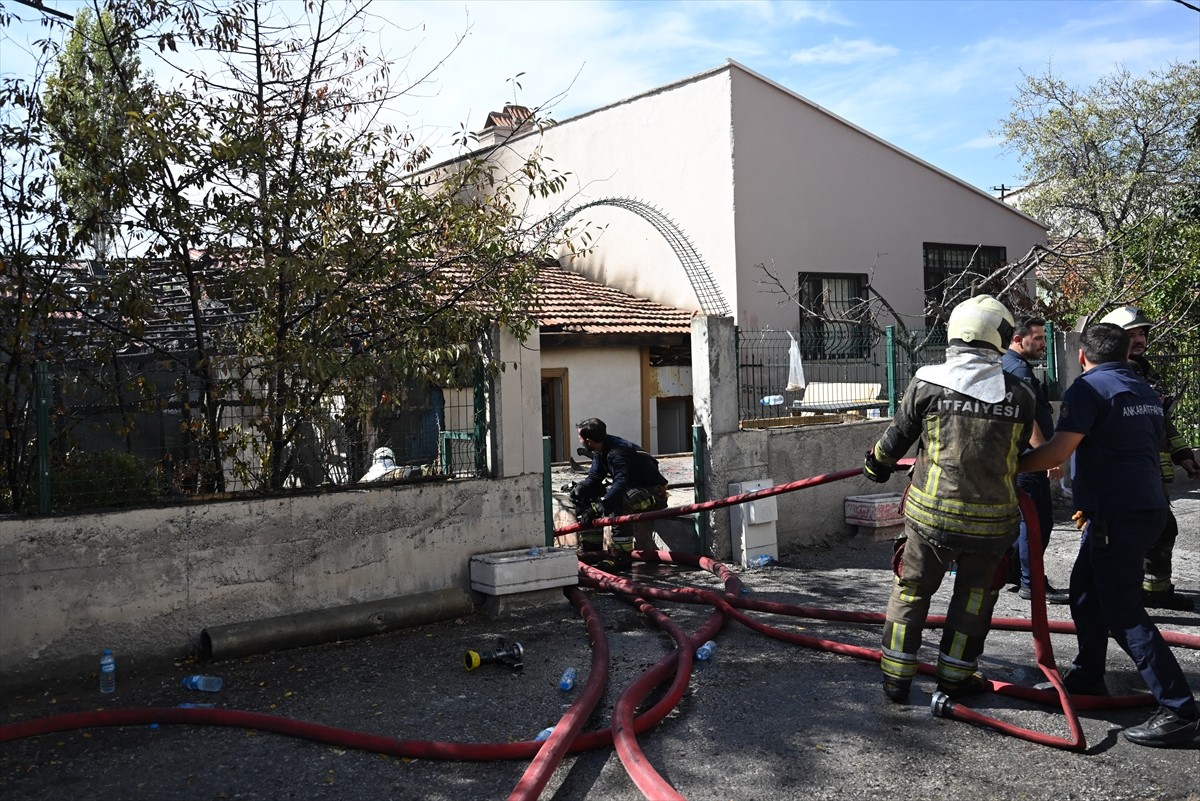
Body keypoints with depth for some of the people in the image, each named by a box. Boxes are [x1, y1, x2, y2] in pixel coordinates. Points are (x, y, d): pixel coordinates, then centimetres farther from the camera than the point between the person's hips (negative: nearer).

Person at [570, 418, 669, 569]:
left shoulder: (617, 453, -29)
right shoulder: (600, 450, 1)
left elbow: (620, 484, -41)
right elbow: (594, 477, 5)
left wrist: (601, 506, -49)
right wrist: (580, 488, -15)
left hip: (653, 491, -10)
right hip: (631, 487, 10)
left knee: (619, 503, -40)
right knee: (585, 496, 4)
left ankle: (622, 557, -34)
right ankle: (592, 547, 4)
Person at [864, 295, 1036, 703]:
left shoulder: (928, 384, -8)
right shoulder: (1020, 396, -4)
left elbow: (895, 440, 1)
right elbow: (1018, 453, 10)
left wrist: (875, 465, 23)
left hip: (930, 515, 0)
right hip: (991, 519, 1)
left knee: (912, 589, 16)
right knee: (975, 592, 21)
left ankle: (896, 678, 23)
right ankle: (955, 675, 27)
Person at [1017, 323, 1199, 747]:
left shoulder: (1089, 389, -11)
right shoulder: (1145, 392, 16)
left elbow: (1057, 452, -21)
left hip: (1117, 513, -9)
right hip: (1145, 503, 9)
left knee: (1123, 609, -7)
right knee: (1086, 588, 19)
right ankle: (1087, 677, 27)